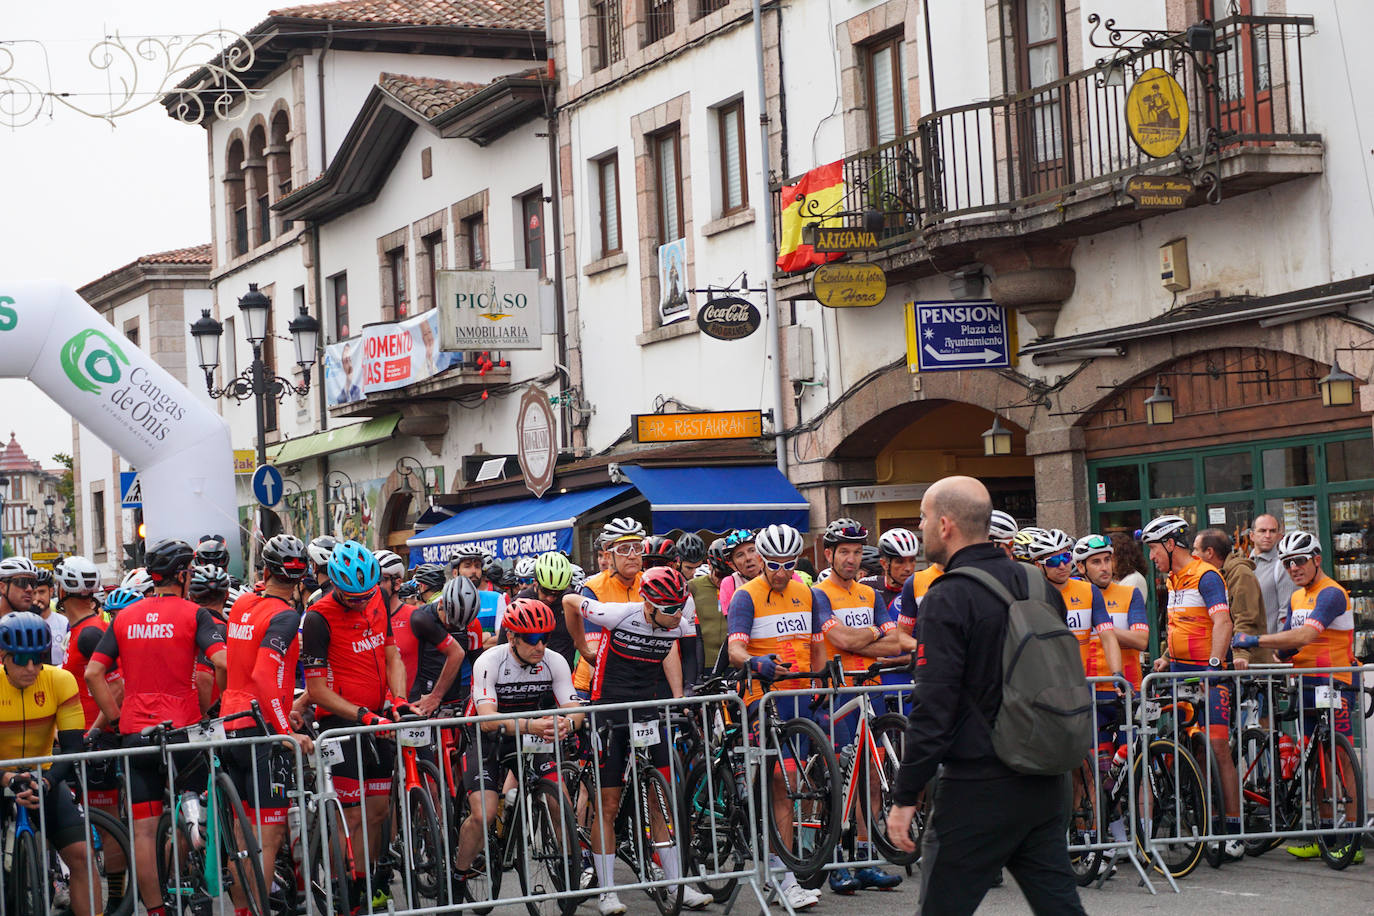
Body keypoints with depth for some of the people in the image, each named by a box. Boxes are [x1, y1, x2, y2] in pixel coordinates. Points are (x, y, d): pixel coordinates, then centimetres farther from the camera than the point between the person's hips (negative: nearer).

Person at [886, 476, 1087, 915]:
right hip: (1047, 784, 7)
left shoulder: (948, 600, -14)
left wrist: (905, 797, -13)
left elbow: (933, 709, -18)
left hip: (977, 792, -7)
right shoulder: (1039, 586, 9)